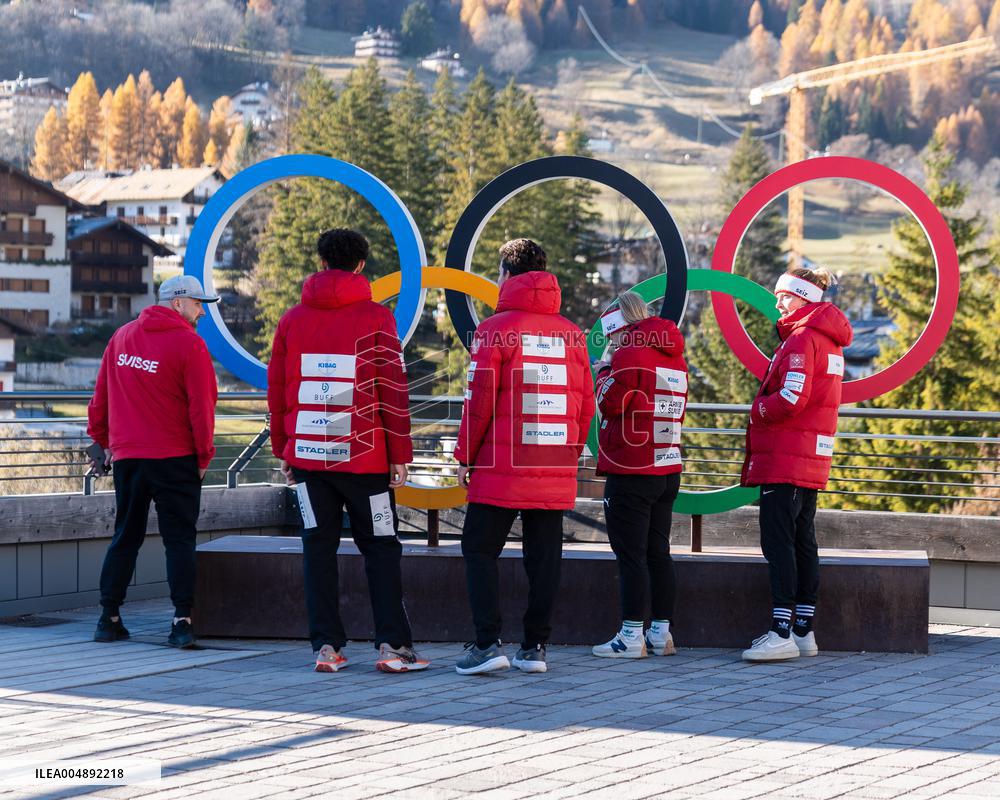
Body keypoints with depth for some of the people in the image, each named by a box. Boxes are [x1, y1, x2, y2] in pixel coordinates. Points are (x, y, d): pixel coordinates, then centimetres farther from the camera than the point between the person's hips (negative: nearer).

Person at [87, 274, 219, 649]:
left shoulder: (122, 337, 9)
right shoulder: (189, 345, -10)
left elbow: (101, 396, 13)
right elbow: (202, 407, -12)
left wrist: (104, 440, 22)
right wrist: (204, 456, -2)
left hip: (126, 456, 5)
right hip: (174, 459, -5)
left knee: (125, 536, 13)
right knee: (179, 538, -1)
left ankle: (109, 617, 11)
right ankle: (182, 621, -9)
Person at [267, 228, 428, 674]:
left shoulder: (293, 320, 7)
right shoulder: (375, 318, -4)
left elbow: (276, 391, 10)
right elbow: (393, 390, -7)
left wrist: (283, 452, 18)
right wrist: (400, 454, -2)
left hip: (307, 454, 3)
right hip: (363, 455, -3)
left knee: (319, 549, 6)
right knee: (380, 547, 5)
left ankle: (327, 646, 1)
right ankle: (392, 644, -3)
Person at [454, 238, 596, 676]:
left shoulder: (495, 329, -7)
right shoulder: (571, 333, 7)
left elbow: (479, 398, -9)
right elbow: (586, 403, 10)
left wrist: (466, 455, 0)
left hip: (502, 468, -4)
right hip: (556, 471, 4)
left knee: (480, 549, 4)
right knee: (543, 556, 9)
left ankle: (487, 643, -6)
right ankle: (535, 647, 10)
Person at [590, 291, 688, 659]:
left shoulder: (629, 356, -12)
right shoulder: (674, 357, 13)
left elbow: (610, 404, -11)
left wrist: (605, 372, 8)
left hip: (631, 473, -8)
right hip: (667, 471, 8)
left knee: (631, 554, -5)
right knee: (658, 551, 12)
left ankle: (631, 636, -6)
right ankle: (661, 632, 13)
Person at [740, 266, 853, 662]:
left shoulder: (801, 339, -14)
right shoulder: (828, 340, 17)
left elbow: (790, 399, -22)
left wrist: (757, 411, -5)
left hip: (785, 460, -10)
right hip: (812, 462, 10)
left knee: (777, 543, -10)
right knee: (802, 542, 11)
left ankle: (782, 633, -13)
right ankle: (803, 630, 14)